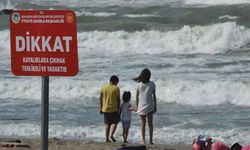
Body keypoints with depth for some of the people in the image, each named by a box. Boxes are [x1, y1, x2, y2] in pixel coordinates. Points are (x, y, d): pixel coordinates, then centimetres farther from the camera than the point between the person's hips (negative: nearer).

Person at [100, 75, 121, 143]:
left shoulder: (103, 88, 3)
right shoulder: (116, 88, -7)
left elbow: (101, 98, 4)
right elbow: (118, 99, -4)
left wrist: (100, 108, 10)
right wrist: (118, 108, 5)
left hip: (105, 109, 4)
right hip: (114, 108, -3)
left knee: (107, 124, 11)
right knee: (114, 122, 9)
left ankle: (107, 138, 5)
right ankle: (111, 135, -13)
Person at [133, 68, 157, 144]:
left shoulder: (139, 85, -5)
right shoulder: (152, 84, -6)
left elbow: (137, 97, 1)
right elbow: (154, 96, -1)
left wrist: (137, 106, 11)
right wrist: (155, 106, 8)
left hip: (141, 106, 0)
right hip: (149, 106, 0)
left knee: (142, 123, 7)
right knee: (150, 123, 5)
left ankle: (143, 140, 5)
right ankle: (151, 140, 2)